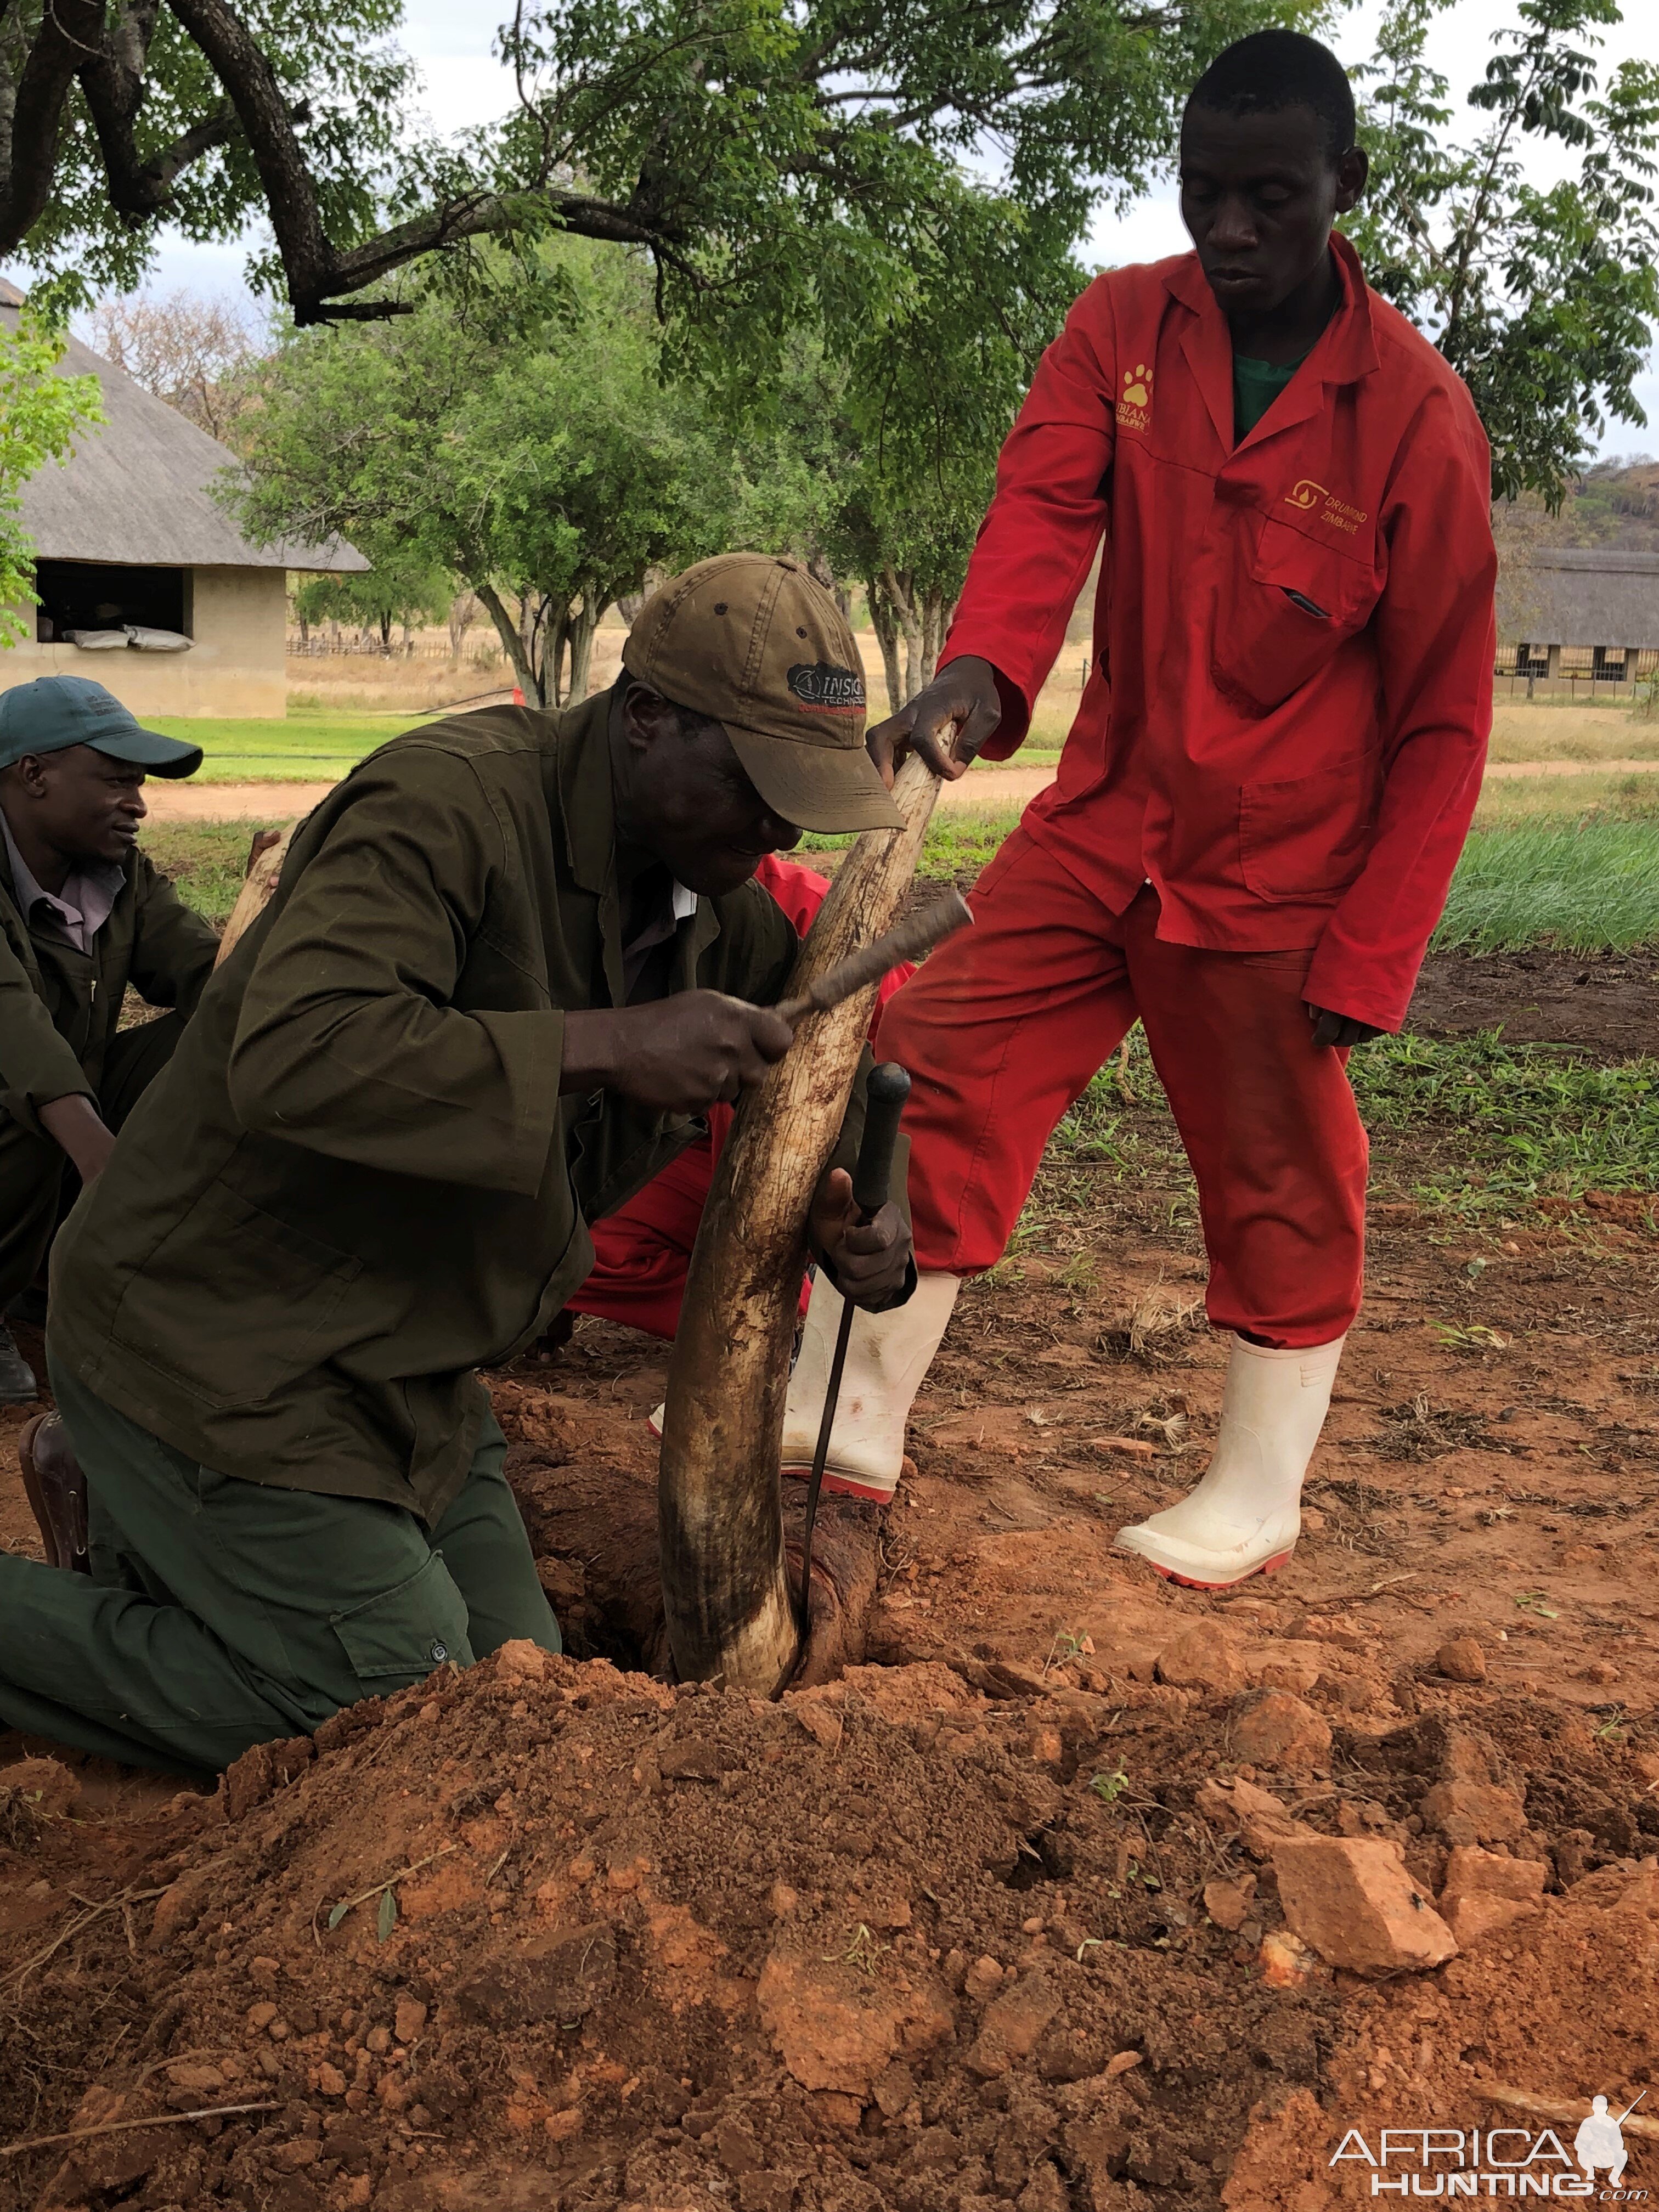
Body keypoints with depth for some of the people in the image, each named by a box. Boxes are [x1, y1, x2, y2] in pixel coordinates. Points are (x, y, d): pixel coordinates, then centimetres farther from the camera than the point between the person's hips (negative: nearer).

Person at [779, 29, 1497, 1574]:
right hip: (1102, 826, 4)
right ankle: (845, 1414, 12)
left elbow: (1441, 722, -9)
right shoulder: (1120, 329, -1)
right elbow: (1043, 504, -17)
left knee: (1276, 1181, 7)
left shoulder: (1415, 414, -12)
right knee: (936, 1079, 0)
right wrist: (977, 670, -38)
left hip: (1277, 875, -4)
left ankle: (1258, 1495, 26)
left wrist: (1366, 957, -12)